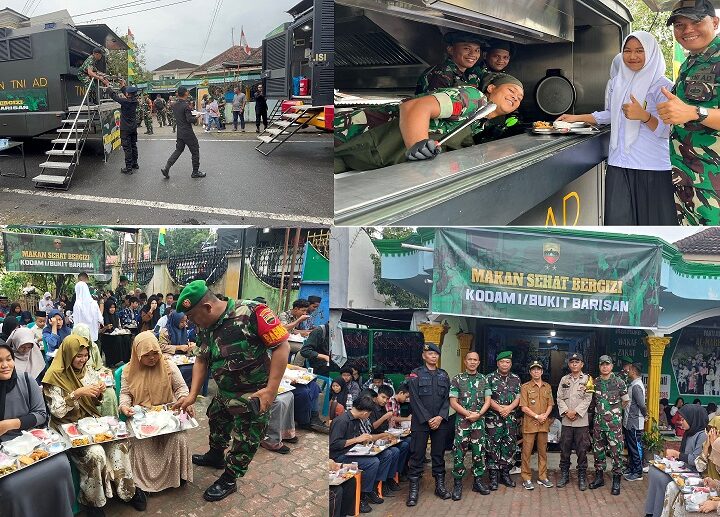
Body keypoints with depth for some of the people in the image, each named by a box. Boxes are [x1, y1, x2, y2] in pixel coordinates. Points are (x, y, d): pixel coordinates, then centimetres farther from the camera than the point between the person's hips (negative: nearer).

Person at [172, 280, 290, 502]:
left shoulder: (250, 313, -29)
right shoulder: (205, 328, -2)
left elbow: (281, 345, -27)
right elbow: (201, 360, 7)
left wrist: (271, 388, -27)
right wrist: (192, 395, -1)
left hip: (254, 396, -8)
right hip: (224, 393, 8)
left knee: (244, 442, 10)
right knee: (216, 423, 29)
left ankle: (229, 480, 32)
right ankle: (215, 456, 56)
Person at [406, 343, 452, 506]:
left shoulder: (444, 375, 11)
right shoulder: (416, 374, -1)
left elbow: (447, 398, 6)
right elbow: (414, 399, -7)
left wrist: (440, 417, -8)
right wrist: (428, 419, -12)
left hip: (440, 422, 3)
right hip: (420, 422, -3)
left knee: (439, 454, 10)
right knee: (417, 456, -2)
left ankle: (440, 485, 20)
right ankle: (414, 489, 4)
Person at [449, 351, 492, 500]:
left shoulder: (484, 380, 8)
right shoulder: (457, 379, 0)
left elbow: (487, 401, 5)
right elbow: (453, 402, -4)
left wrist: (478, 414, -11)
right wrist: (469, 414, -13)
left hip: (479, 421, 2)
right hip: (462, 421, -2)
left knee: (479, 452, 7)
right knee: (459, 453, -3)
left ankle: (478, 481, 19)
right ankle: (458, 483, 6)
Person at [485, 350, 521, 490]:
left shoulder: (516, 379, 10)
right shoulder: (490, 378, 0)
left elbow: (518, 397, 4)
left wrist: (509, 408, -12)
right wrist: (500, 409, -15)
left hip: (511, 418, 4)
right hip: (493, 417, -3)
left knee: (510, 446, 7)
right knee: (493, 446, -3)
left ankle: (505, 473, 19)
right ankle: (494, 476, 4)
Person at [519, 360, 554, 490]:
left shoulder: (547, 387, 11)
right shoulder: (525, 387, -3)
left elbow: (550, 404, 11)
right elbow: (523, 407, -7)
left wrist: (545, 415, -7)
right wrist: (537, 416, -13)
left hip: (543, 424, 4)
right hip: (529, 424, -4)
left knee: (543, 451, 10)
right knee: (527, 452, -1)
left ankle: (542, 477, 20)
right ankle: (526, 478, 5)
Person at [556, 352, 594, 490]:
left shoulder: (587, 379, 1)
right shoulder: (564, 379, 10)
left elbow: (587, 399, -6)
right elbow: (560, 398, 5)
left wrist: (575, 412, -14)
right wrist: (566, 411, -10)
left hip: (581, 421, -3)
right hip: (566, 421, 3)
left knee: (582, 450, 2)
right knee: (564, 449, 7)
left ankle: (582, 477, 13)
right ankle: (564, 475, 19)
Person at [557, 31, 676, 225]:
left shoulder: (662, 85, -4)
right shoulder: (617, 82, 12)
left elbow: (666, 131, -9)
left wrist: (643, 115, -26)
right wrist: (577, 118, 24)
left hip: (652, 168, -4)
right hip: (619, 165, 4)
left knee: (652, 220, -4)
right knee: (619, 219, 0)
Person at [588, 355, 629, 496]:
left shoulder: (619, 382, -4)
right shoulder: (595, 382, 5)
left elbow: (626, 401, 6)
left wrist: (615, 410, 10)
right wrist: (598, 410, 9)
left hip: (614, 423, -4)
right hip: (598, 422, 4)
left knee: (616, 451, -2)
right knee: (598, 450, 11)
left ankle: (616, 481, 8)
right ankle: (599, 477, 23)